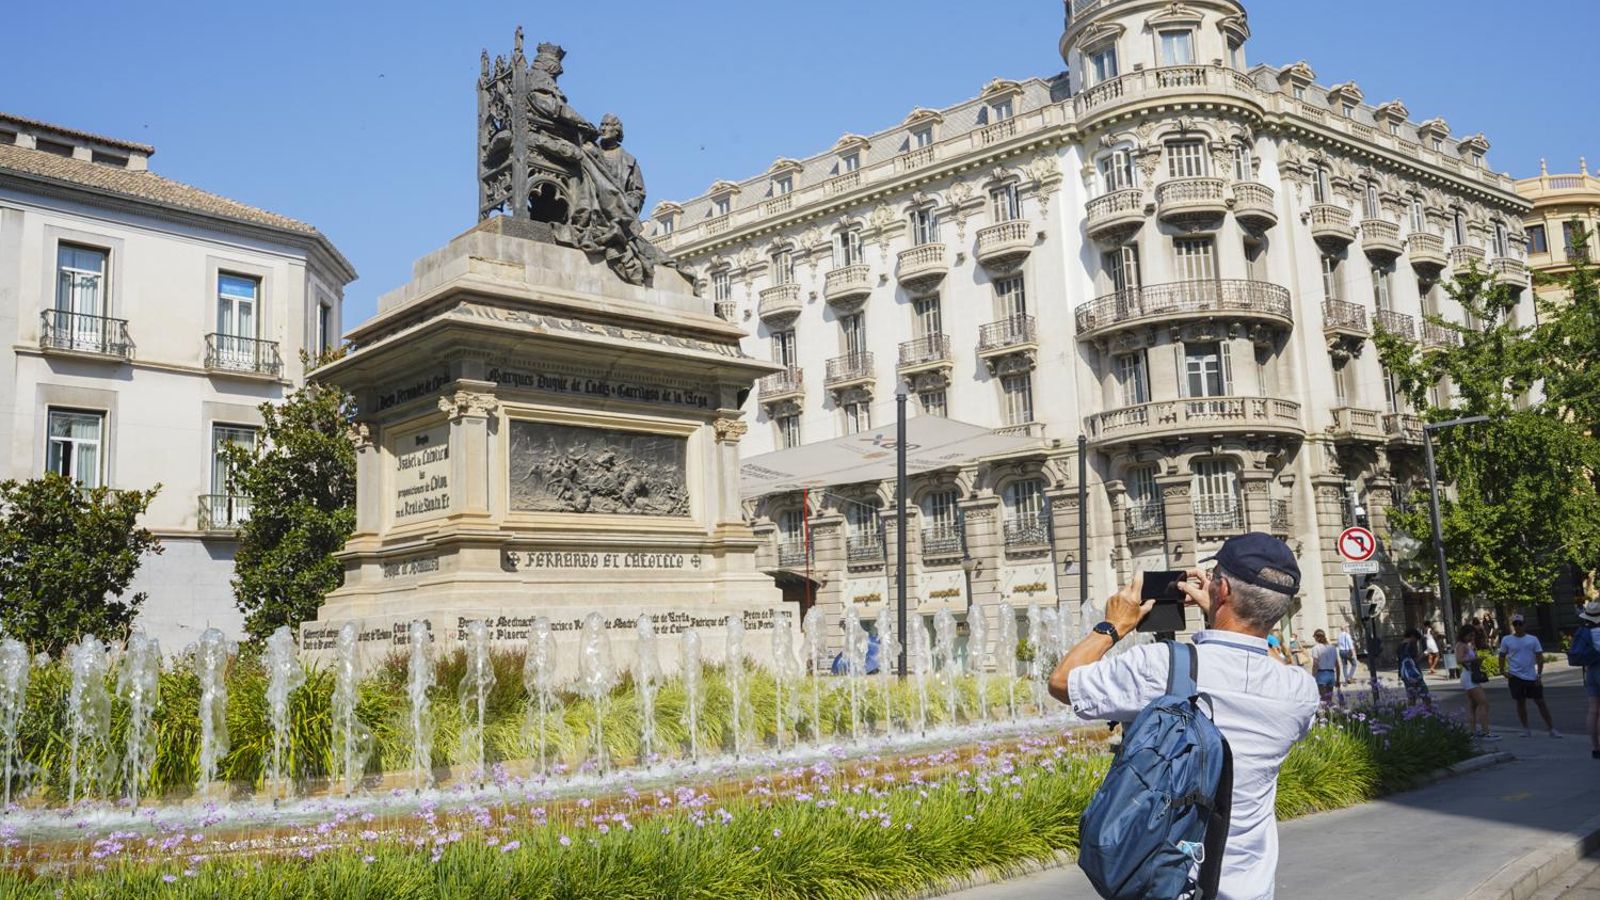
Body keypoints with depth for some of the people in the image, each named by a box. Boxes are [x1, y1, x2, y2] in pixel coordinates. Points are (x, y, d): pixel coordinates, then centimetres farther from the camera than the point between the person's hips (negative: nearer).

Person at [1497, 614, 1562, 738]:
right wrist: (1502, 670, -4)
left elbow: (1539, 657, 2)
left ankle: (1551, 728, 10)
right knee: (1520, 702, 5)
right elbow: (1502, 656, 8)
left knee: (1540, 702, 3)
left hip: (1532, 677, 0)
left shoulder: (1533, 639, 2)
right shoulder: (1506, 640, 2)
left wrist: (1539, 674, -5)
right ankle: (1526, 729, 14)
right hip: (1515, 676, 0)